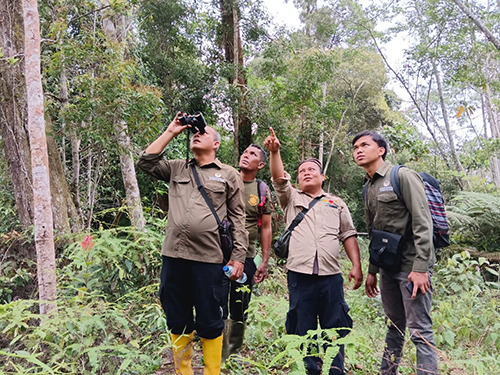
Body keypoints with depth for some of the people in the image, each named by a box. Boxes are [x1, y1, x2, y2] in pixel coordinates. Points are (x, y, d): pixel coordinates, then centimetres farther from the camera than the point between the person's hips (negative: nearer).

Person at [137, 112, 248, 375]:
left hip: (208, 258, -3)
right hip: (173, 255, 4)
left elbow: (237, 218, 6)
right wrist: (170, 131, 10)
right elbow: (146, 162, 8)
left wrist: (239, 257, -1)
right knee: (177, 321, 14)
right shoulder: (177, 169, 18)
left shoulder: (229, 175, 9)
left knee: (209, 323, 5)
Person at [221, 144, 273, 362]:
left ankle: (234, 355, 27)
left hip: (246, 258, 1)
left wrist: (265, 262, 4)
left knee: (239, 311, 12)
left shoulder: (263, 192, 5)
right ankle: (218, 358, 12)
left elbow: (266, 228, 8)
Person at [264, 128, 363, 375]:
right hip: (299, 274, 0)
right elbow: (279, 178, -3)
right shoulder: (292, 198, 15)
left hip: (331, 274, 1)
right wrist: (274, 152, -19)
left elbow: (348, 236, 14)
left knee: (335, 329, 4)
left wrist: (356, 265, 3)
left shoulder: (337, 204, 19)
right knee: (302, 329, 6)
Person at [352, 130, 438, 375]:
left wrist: (420, 267, -22)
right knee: (394, 327, 16)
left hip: (411, 264, -7)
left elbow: (422, 223, -16)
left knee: (419, 330, -5)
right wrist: (372, 271, 17)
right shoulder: (369, 189, 15)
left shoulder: (403, 176, -8)